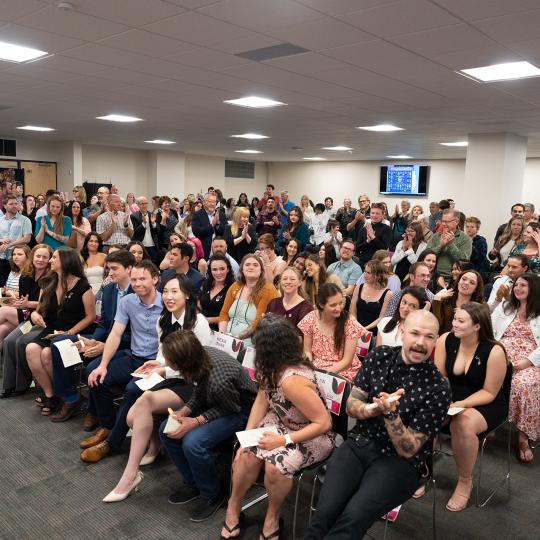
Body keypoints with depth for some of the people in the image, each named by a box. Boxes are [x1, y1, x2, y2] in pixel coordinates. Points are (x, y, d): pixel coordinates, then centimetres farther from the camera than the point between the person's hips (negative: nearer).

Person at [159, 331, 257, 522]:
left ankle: (212, 495, 0)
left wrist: (197, 421, -26)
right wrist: (184, 411, -16)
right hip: (214, 402, 8)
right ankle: (192, 483, 15)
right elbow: (199, 394, 0)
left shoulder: (218, 380, -39)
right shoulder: (198, 356, -18)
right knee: (166, 429, -3)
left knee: (193, 443, -27)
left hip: (239, 411, -8)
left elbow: (231, 408, -19)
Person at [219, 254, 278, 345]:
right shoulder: (234, 287, 11)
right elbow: (224, 313, 12)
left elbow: (259, 322, -11)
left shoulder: (268, 290, -5)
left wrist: (238, 336, -15)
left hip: (250, 344, -4)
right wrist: (222, 335, -2)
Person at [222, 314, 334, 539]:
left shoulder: (292, 380, -35)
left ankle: (272, 517, 0)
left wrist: (284, 440, -28)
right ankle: (234, 505, 9)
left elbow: (324, 423, -30)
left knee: (275, 465, -30)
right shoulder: (272, 366, -11)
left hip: (314, 435, -7)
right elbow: (261, 400, -5)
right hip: (282, 423, 7)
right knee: (249, 454, -17)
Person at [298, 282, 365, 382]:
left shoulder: (350, 323, -12)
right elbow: (307, 351, 5)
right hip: (316, 369, 3)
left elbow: (347, 361, -9)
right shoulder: (310, 320, -5)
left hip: (343, 372, -3)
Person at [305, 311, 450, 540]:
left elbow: (408, 450, -10)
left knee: (353, 517, -27)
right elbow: (351, 405, 4)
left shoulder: (438, 389, -11)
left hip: (399, 461, -2)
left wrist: (390, 413, -27)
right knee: (325, 512, -22)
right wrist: (369, 409, -18)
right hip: (358, 444, 3)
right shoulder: (379, 356, 1)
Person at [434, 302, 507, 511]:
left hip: (486, 406, -4)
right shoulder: (446, 340, -10)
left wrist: (460, 405, -26)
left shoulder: (494, 351, -20)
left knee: (462, 425, -34)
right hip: (451, 399, 4)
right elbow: (439, 377, -2)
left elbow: (489, 392, -14)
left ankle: (465, 482, -8)